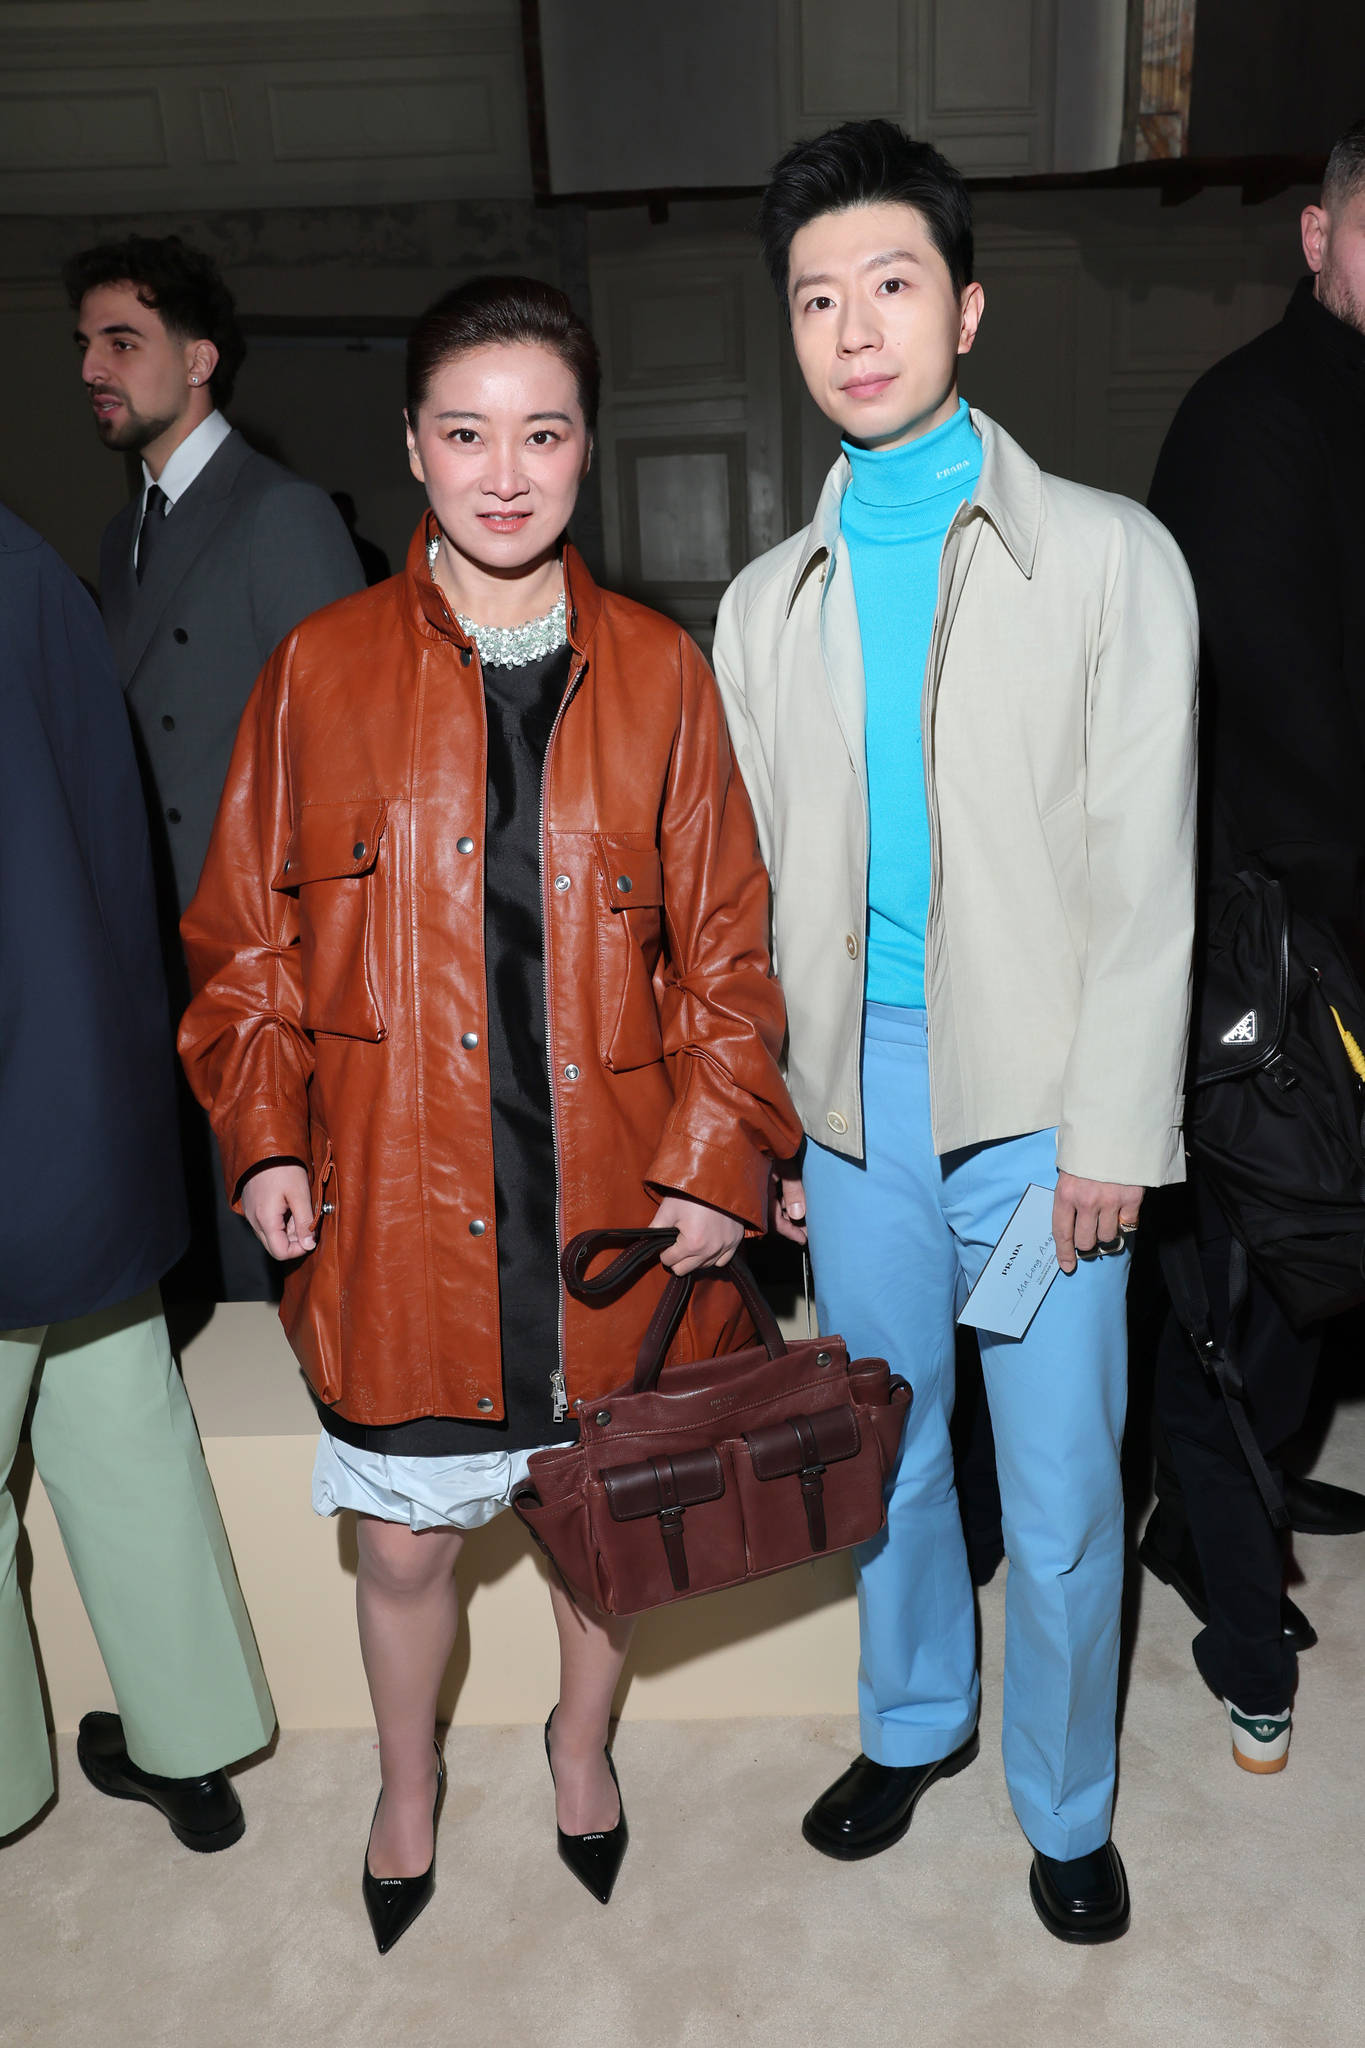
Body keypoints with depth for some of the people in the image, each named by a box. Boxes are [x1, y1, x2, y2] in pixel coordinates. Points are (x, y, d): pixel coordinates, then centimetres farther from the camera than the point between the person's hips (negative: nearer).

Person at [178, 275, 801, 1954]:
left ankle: (580, 1743, 51)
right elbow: (245, 937, 4)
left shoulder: (658, 674, 1)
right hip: (396, 1214, 0)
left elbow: (724, 943, 2)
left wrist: (715, 1158, -6)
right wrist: (264, 1137, -6)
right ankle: (407, 1787, 47)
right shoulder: (320, 671, -1)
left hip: (617, 1212, 1)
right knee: (405, 1540, 15)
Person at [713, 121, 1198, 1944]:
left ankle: (1066, 1809, 32)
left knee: (1061, 1495, 6)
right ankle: (915, 1720, 43)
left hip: (1034, 1100, -3)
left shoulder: (1109, 556, -1)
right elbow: (763, 889, 10)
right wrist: (769, 1117, 8)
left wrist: (1113, 1130, -11)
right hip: (851, 1097, 4)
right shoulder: (768, 605, 9)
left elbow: (1144, 871, -5)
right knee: (883, 1453, 17)